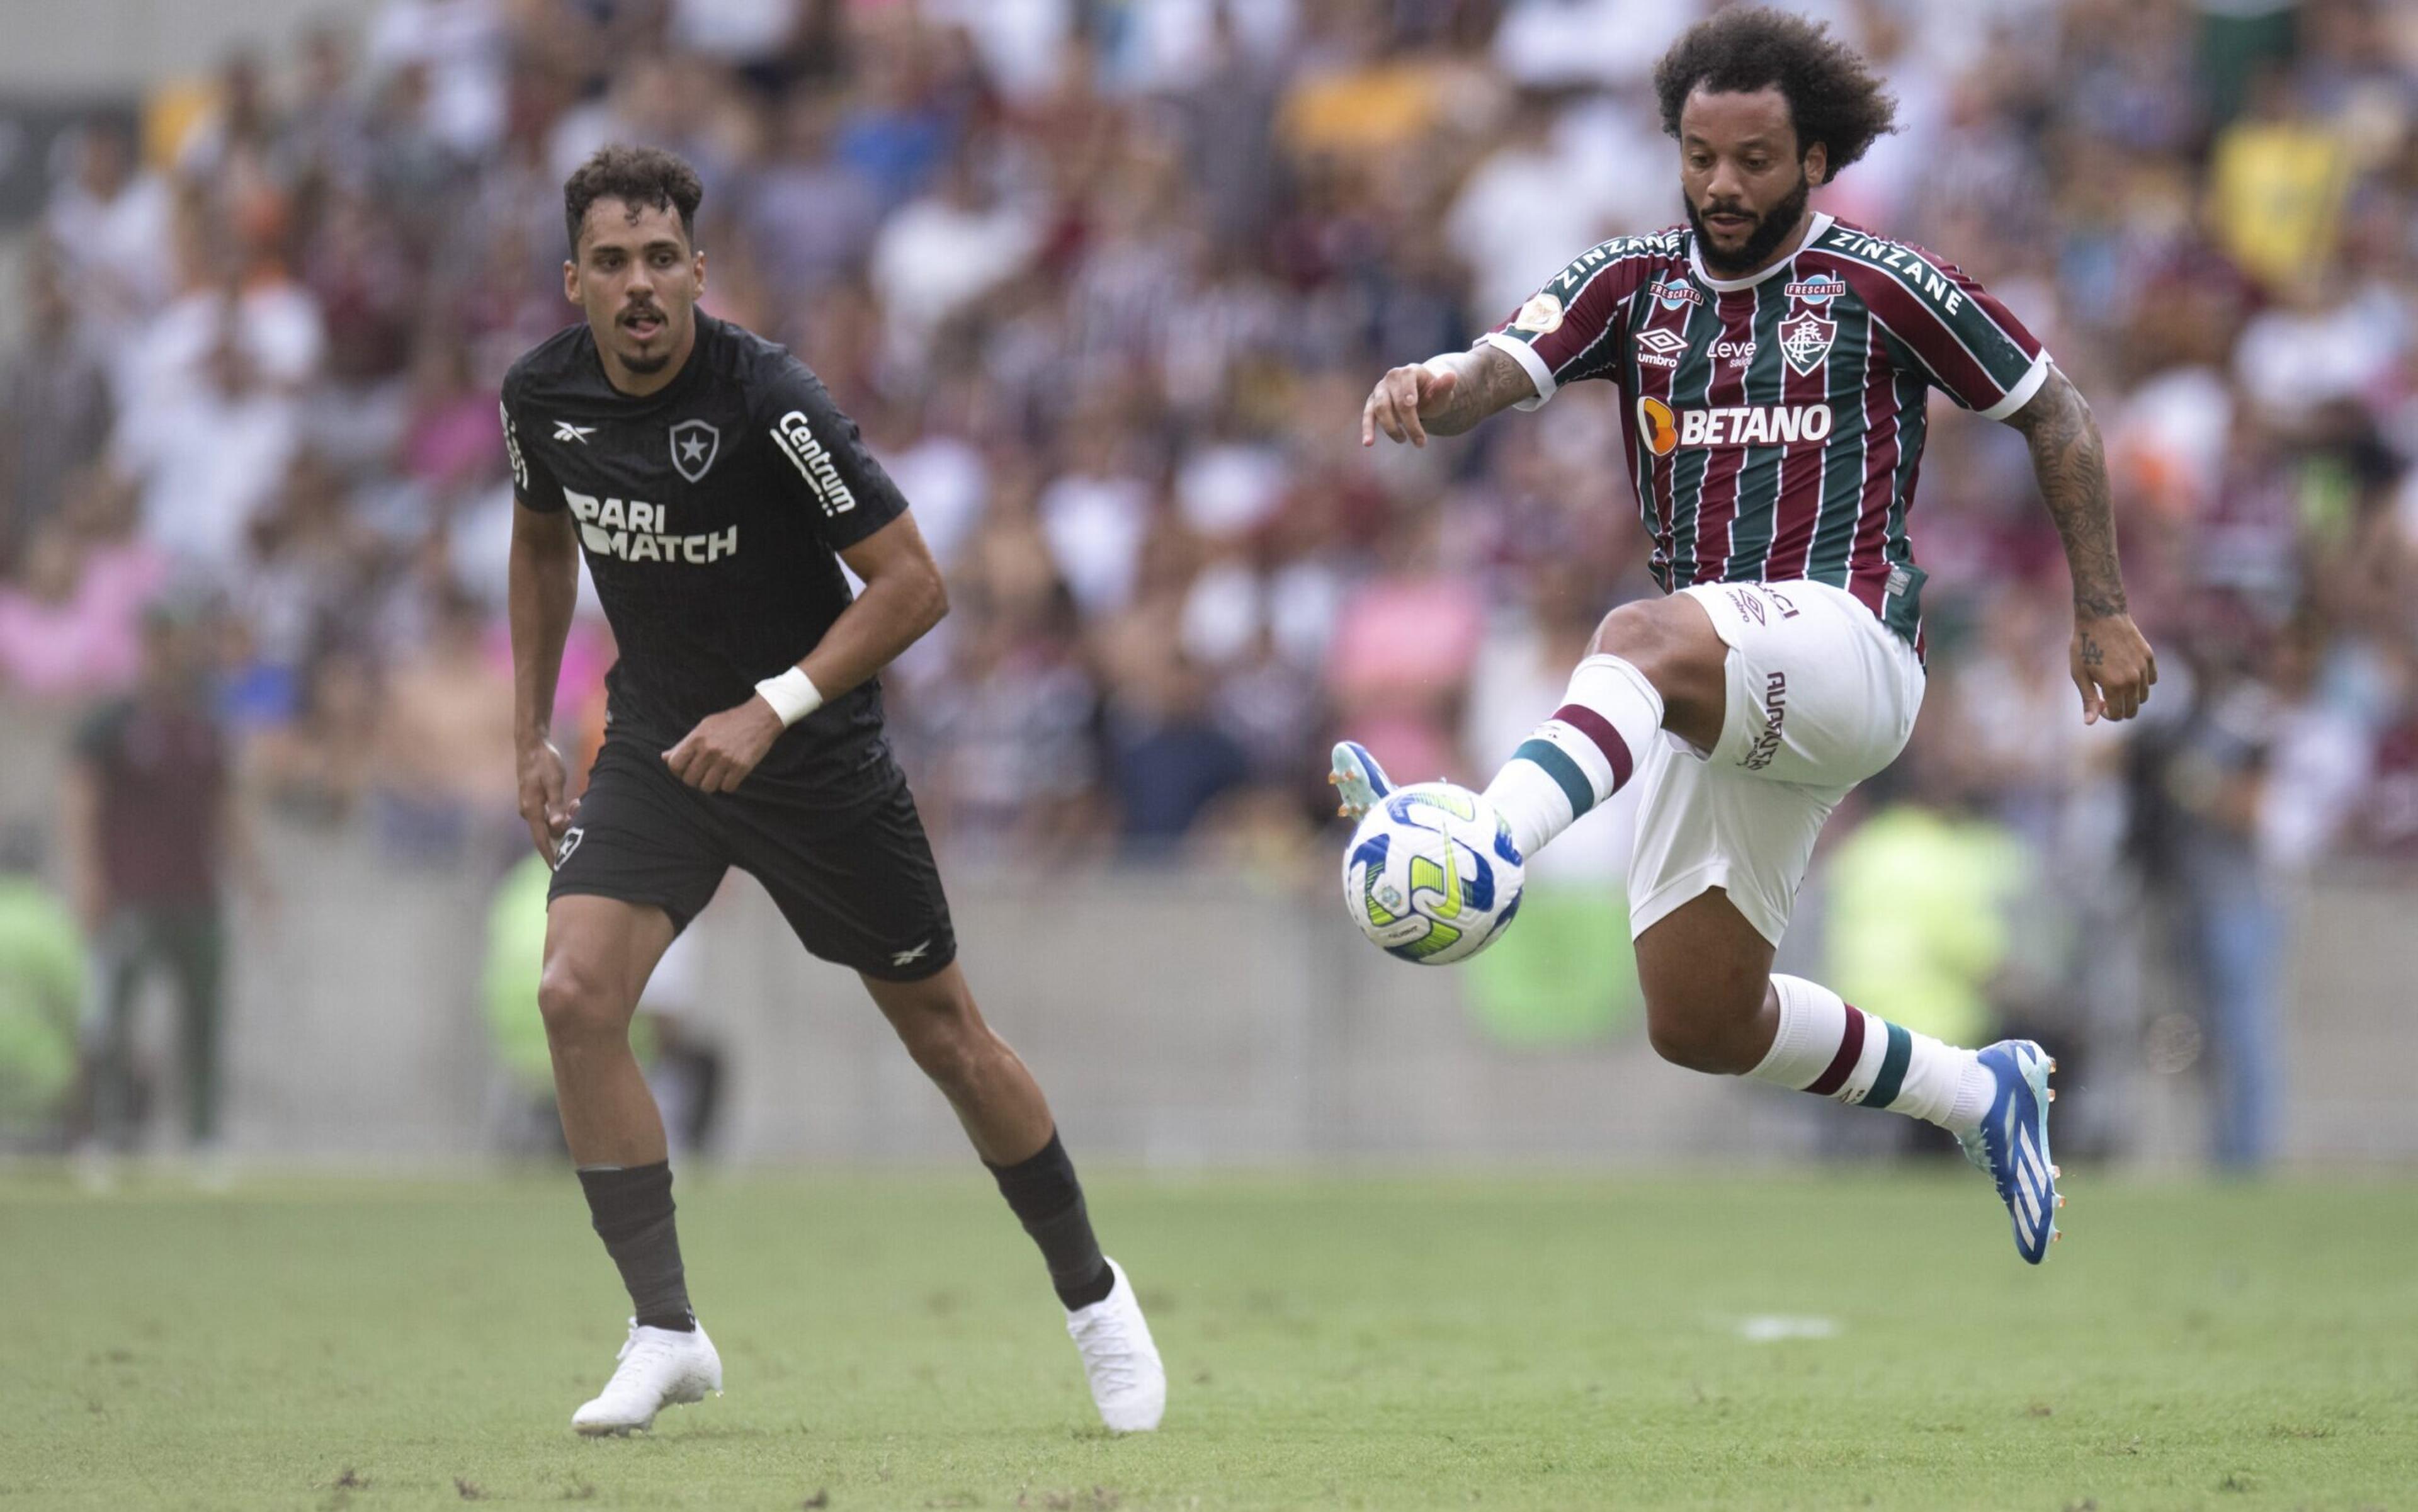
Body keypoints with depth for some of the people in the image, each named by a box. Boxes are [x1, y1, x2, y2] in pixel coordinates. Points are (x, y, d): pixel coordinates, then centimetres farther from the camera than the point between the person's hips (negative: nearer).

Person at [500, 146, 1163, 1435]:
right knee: (575, 997, -18)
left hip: (814, 750, -4)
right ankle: (665, 1333, -9)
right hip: (655, 742, 4)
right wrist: (531, 735, 11)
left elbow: (912, 584, -21)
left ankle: (1090, 1291, 28)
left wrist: (771, 709, -28)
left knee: (941, 1029, 6)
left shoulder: (768, 400, -24)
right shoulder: (544, 395, -8)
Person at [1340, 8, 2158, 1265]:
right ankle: (1982, 1094, 29)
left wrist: (2104, 612, 7)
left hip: (1845, 637, -7)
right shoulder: (1635, 280, 11)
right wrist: (1434, 389, -30)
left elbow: (2050, 411, 10)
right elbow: (1503, 370, -5)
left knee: (1645, 639, -38)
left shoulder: (1877, 287, 1)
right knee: (1699, 1027, 8)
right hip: (1723, 695, 7)